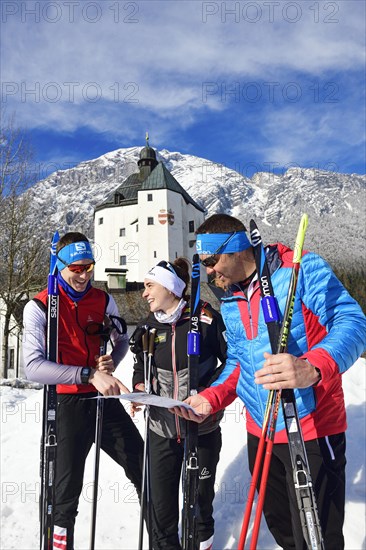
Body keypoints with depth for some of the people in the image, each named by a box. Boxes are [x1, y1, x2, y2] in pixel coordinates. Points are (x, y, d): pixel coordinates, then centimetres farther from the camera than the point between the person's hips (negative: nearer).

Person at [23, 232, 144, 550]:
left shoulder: (105, 301, 1)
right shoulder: (39, 307, -11)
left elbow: (122, 341, 16)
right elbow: (33, 367, -22)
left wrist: (112, 362, -6)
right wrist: (89, 374, -31)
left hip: (106, 399, 4)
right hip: (68, 405, -4)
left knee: (145, 471, 12)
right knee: (67, 492, 6)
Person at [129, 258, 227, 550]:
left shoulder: (207, 318, -14)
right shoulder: (148, 326, 1)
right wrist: (140, 387, -2)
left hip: (202, 426, -3)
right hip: (162, 427, 3)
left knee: (200, 492, 16)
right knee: (161, 499, 8)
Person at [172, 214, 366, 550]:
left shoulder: (301, 268, -13)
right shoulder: (230, 302, 9)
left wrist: (313, 367, -40)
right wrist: (210, 399, 0)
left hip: (311, 431, -6)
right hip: (259, 432, 7)